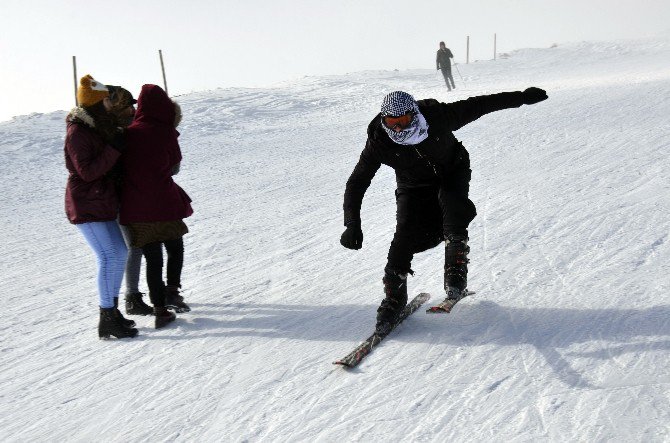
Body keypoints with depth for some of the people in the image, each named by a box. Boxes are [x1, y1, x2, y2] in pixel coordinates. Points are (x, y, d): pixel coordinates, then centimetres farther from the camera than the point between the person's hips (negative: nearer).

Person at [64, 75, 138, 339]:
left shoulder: (99, 127, 12)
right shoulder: (77, 133, -16)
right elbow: (87, 172, -23)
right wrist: (114, 149, -23)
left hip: (103, 203, 10)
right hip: (85, 206, -10)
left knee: (119, 253, 10)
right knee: (108, 256, -13)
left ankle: (112, 310, 20)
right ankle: (107, 321, -9)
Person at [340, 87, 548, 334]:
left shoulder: (438, 117, -29)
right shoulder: (379, 142, -26)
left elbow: (478, 105, -16)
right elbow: (356, 184, -21)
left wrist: (522, 97, -11)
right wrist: (352, 225, -31)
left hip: (452, 174, 0)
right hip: (415, 188, 0)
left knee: (453, 204, -30)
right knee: (406, 234, -16)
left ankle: (455, 272, -23)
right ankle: (394, 296, -4)